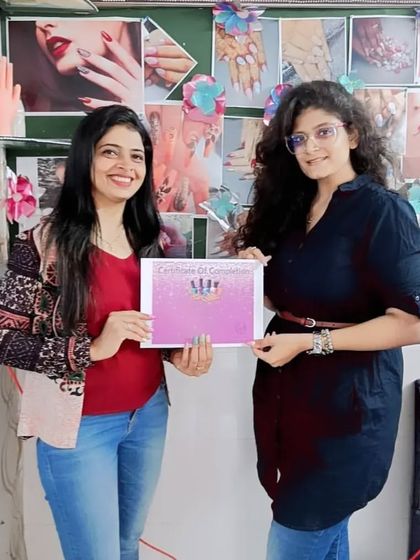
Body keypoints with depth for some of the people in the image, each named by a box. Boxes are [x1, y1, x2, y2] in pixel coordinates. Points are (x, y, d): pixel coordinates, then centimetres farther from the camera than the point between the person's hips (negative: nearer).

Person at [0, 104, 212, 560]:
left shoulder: (147, 240, 2)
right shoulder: (45, 242, -15)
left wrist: (178, 352, -7)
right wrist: (92, 348, -27)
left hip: (148, 413, 6)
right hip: (79, 425, -5)